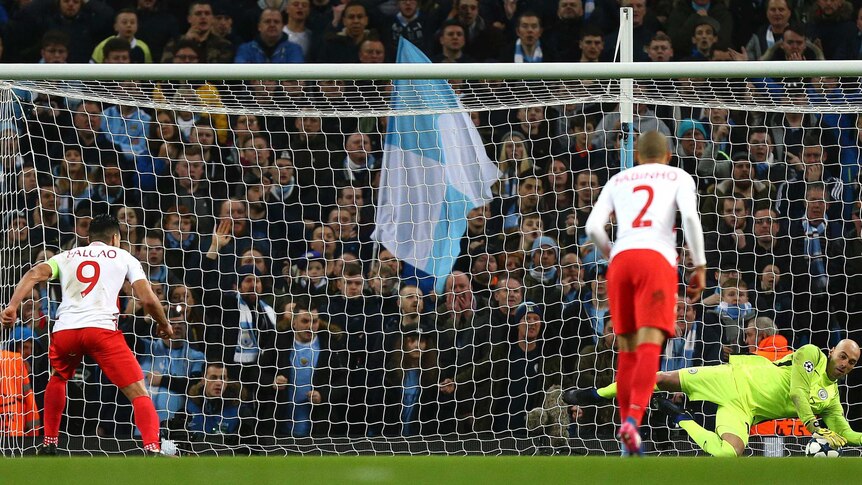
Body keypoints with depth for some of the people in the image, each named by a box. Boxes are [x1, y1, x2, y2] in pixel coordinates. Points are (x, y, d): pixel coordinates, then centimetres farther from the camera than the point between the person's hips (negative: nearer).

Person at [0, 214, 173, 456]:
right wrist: (165, 325, 27)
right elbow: (148, 299, 10)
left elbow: (35, 274, 6)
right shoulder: (124, 257, 20)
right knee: (138, 392, -2)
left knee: (58, 379, 35)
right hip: (102, 328, -3)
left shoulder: (66, 257, 26)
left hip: (64, 330, 3)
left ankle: (49, 444, 35)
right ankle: (153, 450, -22)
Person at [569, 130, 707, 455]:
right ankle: (633, 420, -33)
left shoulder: (618, 181, 24)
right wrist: (700, 266, 2)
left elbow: (594, 227, 11)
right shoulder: (679, 177, 17)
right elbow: (690, 217, -2)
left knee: (628, 349, 13)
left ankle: (627, 423, 9)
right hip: (657, 258, -3)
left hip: (621, 259, 3)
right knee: (650, 345, -13)